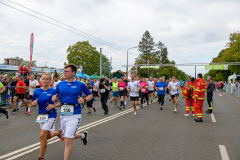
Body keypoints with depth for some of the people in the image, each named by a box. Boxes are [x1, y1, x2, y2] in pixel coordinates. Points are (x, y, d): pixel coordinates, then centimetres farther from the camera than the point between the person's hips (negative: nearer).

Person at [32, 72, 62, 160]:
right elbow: (33, 103, 9)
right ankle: (58, 132, 49)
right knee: (48, 135, 15)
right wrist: (34, 103, -13)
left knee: (43, 135, -13)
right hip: (41, 115, 5)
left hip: (50, 115, -5)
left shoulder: (53, 91, -10)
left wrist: (54, 105, -23)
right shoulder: (37, 91, 2)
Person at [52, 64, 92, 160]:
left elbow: (90, 95, 6)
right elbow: (55, 98, 13)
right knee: (67, 138, 21)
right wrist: (54, 99, -10)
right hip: (63, 115, 6)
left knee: (68, 140, -10)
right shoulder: (60, 85, 6)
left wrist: (84, 100, -13)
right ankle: (83, 135, 48)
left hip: (74, 115, -6)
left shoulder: (80, 85, -5)